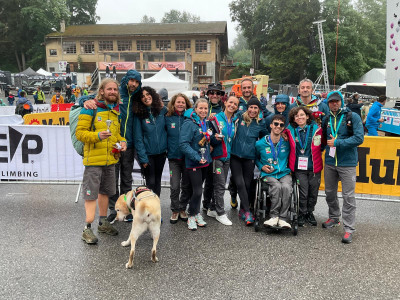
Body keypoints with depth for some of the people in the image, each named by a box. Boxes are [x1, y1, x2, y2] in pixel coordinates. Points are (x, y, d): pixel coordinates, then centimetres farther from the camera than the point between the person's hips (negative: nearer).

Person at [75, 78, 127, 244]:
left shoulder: (116, 111, 12)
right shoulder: (91, 109, -8)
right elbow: (80, 132, -11)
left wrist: (122, 141, 3)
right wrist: (97, 135, -27)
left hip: (110, 159, 7)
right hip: (93, 159, -7)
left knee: (105, 191, 17)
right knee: (91, 194, -3)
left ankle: (103, 222, 31)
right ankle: (88, 228, 6)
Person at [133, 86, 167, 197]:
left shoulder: (163, 110, 0)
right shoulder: (139, 114, -7)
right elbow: (138, 138, -9)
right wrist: (143, 158, -14)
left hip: (161, 152, 3)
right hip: (147, 154, -3)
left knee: (157, 180, 14)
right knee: (151, 182, -2)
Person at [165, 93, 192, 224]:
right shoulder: (168, 118, 2)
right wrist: (167, 149, 2)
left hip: (188, 156, 1)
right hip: (174, 157, -1)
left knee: (187, 186, 9)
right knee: (175, 186, -2)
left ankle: (182, 209, 27)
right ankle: (175, 210, 16)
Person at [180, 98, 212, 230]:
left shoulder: (206, 123, 9)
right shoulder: (189, 123, -15)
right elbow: (183, 144, -20)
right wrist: (197, 157, -25)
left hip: (205, 161, 7)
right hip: (193, 163, -7)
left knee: (198, 189, 15)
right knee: (197, 191, -6)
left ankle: (197, 213, 30)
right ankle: (191, 216, 13)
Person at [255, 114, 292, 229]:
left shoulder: (286, 143, 7)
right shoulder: (260, 144, 3)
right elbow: (256, 158, 19)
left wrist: (289, 168, 6)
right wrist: (261, 167, 1)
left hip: (284, 173, 1)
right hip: (268, 175, -1)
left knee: (286, 187, -32)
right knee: (277, 186, -33)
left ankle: (283, 218, -23)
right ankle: (274, 216, -22)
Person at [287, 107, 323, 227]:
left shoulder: (316, 129, -2)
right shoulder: (291, 130, 1)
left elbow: (322, 145, 12)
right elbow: (291, 147, 19)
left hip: (314, 167, 1)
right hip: (299, 167, -1)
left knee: (313, 192, 10)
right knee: (303, 192, -3)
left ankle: (310, 213, 32)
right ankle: (302, 215, 19)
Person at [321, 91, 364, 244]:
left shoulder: (353, 116, -6)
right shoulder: (327, 118, 9)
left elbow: (359, 138, -15)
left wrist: (337, 143, -17)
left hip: (347, 163, -5)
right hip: (330, 162, 5)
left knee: (348, 196, -2)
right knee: (330, 193, 16)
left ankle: (349, 228, 6)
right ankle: (334, 218, 37)